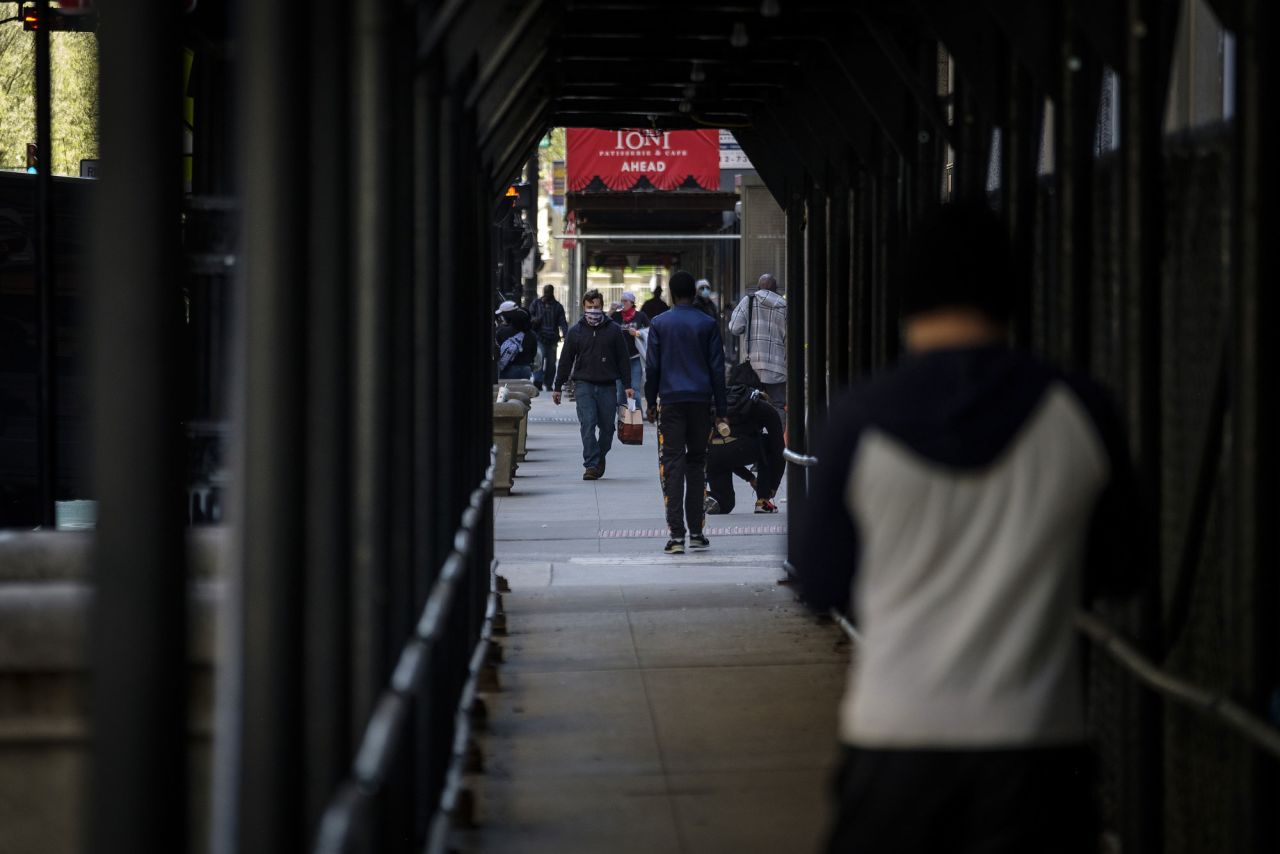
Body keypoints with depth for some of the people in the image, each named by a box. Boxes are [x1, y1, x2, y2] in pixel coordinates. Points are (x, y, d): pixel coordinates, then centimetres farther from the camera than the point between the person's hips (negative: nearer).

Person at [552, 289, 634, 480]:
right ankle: (591, 465, -13)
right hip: (584, 384, -1)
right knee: (588, 425, -12)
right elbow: (565, 360, 9)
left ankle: (600, 458, 27)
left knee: (607, 427, 5)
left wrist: (627, 385, 3)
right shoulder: (575, 331, 6)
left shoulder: (614, 330, 5)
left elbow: (623, 359, 8)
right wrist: (557, 387, 8)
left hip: (608, 386, 1)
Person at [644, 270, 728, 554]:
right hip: (701, 401, 1)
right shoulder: (708, 324, 4)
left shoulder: (659, 324, 2)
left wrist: (652, 403, 11)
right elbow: (717, 368, 4)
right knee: (697, 463, 11)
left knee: (672, 465, -2)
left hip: (671, 401, -1)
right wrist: (721, 410, 7)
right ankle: (696, 532, 11)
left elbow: (652, 367, 2)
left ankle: (676, 534, -11)